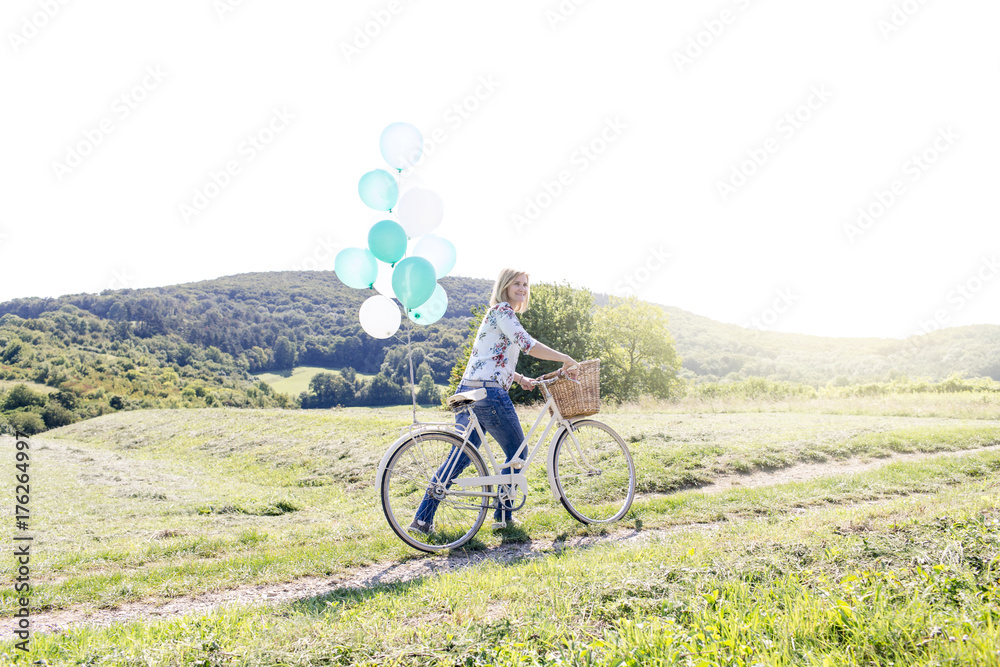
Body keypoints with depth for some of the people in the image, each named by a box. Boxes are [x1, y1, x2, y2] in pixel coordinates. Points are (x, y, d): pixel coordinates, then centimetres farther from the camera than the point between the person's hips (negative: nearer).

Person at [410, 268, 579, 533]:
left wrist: (520, 378, 22)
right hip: (490, 393, -9)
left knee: (461, 457, 12)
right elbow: (528, 345, -18)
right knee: (517, 453, 8)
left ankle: (422, 519, 11)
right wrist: (566, 359, -11)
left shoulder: (497, 314, 25)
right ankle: (503, 515, 15)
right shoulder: (502, 310, -6)